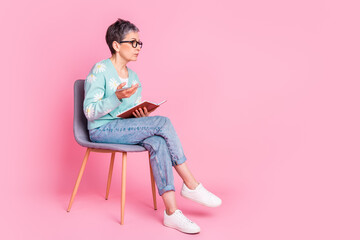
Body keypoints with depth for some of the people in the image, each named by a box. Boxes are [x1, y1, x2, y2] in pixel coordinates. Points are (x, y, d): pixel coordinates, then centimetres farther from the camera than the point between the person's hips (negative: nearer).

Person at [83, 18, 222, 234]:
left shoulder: (134, 77, 16)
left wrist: (144, 116, -6)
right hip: (102, 130, -6)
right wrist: (117, 97, -27)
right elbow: (90, 112, -14)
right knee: (163, 123, -25)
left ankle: (171, 212, -32)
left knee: (158, 142, -28)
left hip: (125, 129, 7)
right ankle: (191, 185, -17)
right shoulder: (100, 70, -6)